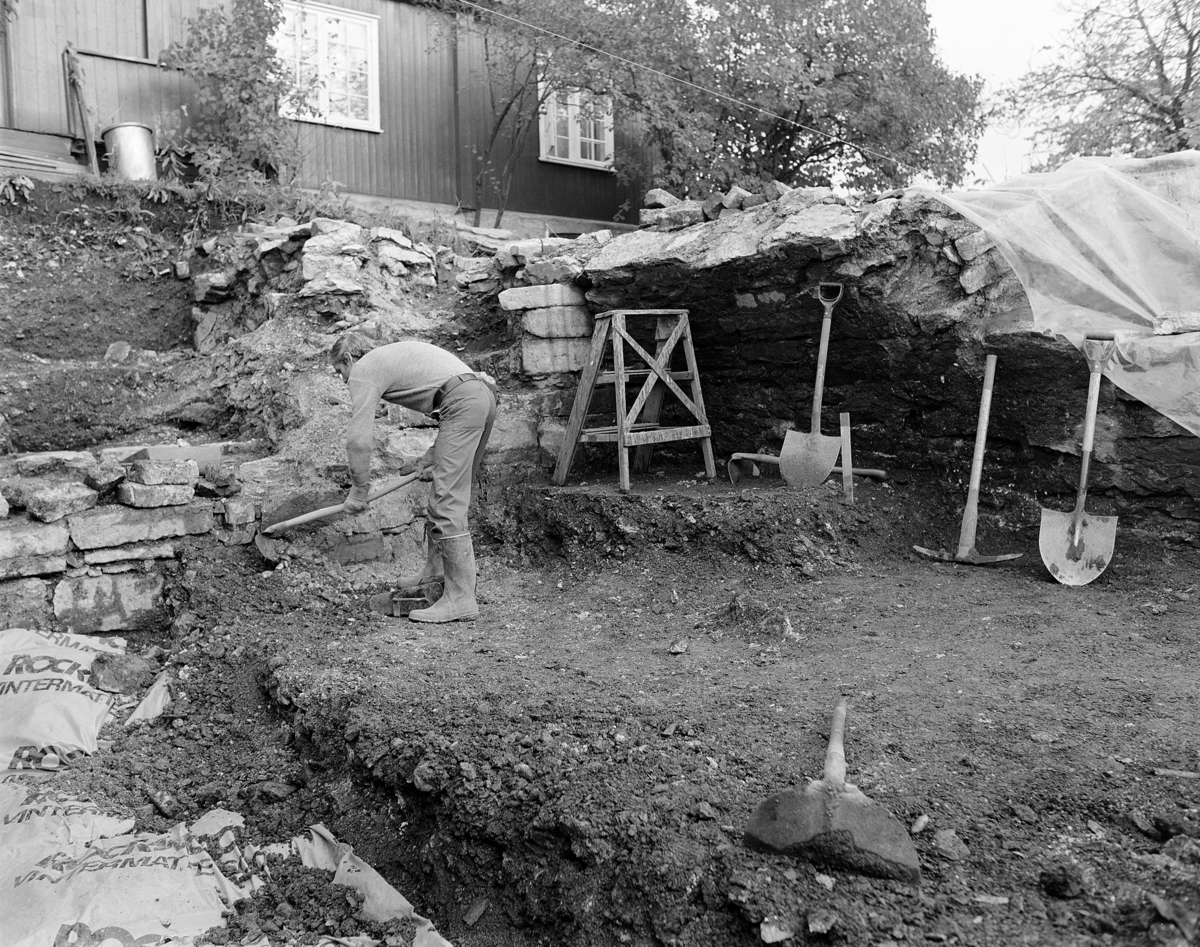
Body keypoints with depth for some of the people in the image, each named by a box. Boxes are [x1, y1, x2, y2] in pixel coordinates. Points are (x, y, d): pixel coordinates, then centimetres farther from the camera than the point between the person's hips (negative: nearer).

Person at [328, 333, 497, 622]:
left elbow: (358, 439, -3)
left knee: (447, 502, -10)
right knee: (445, 494, 18)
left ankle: (460, 599, -11)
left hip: (462, 402, -10)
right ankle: (435, 571, 27)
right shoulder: (390, 356, 33)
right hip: (483, 395, 10)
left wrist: (359, 489, 10)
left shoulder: (363, 370, 6)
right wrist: (433, 456, 26)